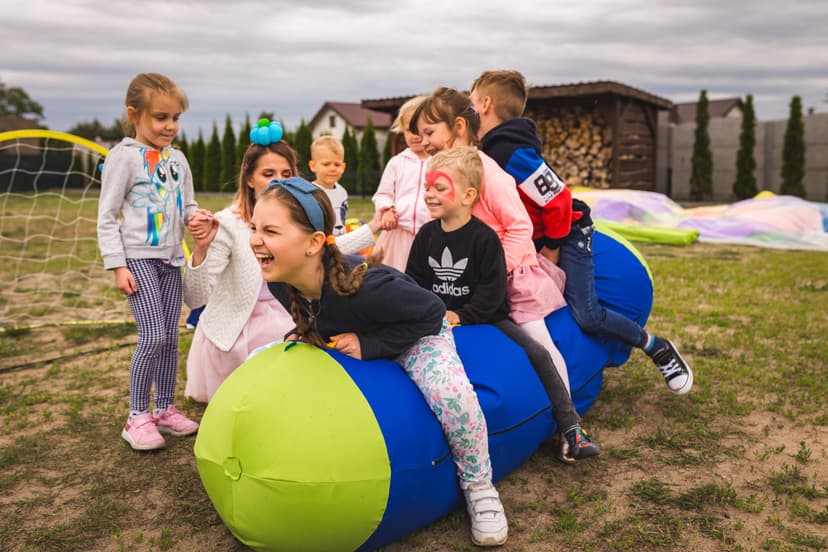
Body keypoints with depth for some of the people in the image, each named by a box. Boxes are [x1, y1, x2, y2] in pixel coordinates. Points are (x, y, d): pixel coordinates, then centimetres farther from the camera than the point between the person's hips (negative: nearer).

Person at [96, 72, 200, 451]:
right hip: (139, 257, -6)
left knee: (170, 338, 9)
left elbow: (187, 206, 18)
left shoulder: (177, 159, 11)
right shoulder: (124, 156, -7)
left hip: (171, 258, 6)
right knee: (153, 336, -13)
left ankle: (164, 409, 23)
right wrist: (117, 266, -14)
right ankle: (137, 417, 2)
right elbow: (107, 216, -8)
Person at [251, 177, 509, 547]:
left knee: (452, 392, -34)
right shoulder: (279, 282, -22)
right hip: (346, 340, 7)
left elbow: (430, 312, -27)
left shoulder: (361, 285, -43)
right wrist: (305, 336, -15)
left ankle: (479, 486, -5)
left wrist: (368, 345, -30)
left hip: (416, 335, -6)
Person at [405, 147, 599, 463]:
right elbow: (414, 280, 7)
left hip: (486, 316, -3)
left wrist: (462, 315, -21)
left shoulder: (484, 238, -11)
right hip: (438, 318, 4)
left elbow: (492, 290, -13)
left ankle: (570, 428, -3)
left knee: (538, 354, -15)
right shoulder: (426, 235, 3)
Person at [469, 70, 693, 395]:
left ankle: (658, 349, 9)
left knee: (587, 316, -12)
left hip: (568, 233, -9)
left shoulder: (511, 155, -27)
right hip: (537, 240, 9)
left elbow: (558, 201, -28)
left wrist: (551, 250, -16)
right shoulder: (490, 151, 2)